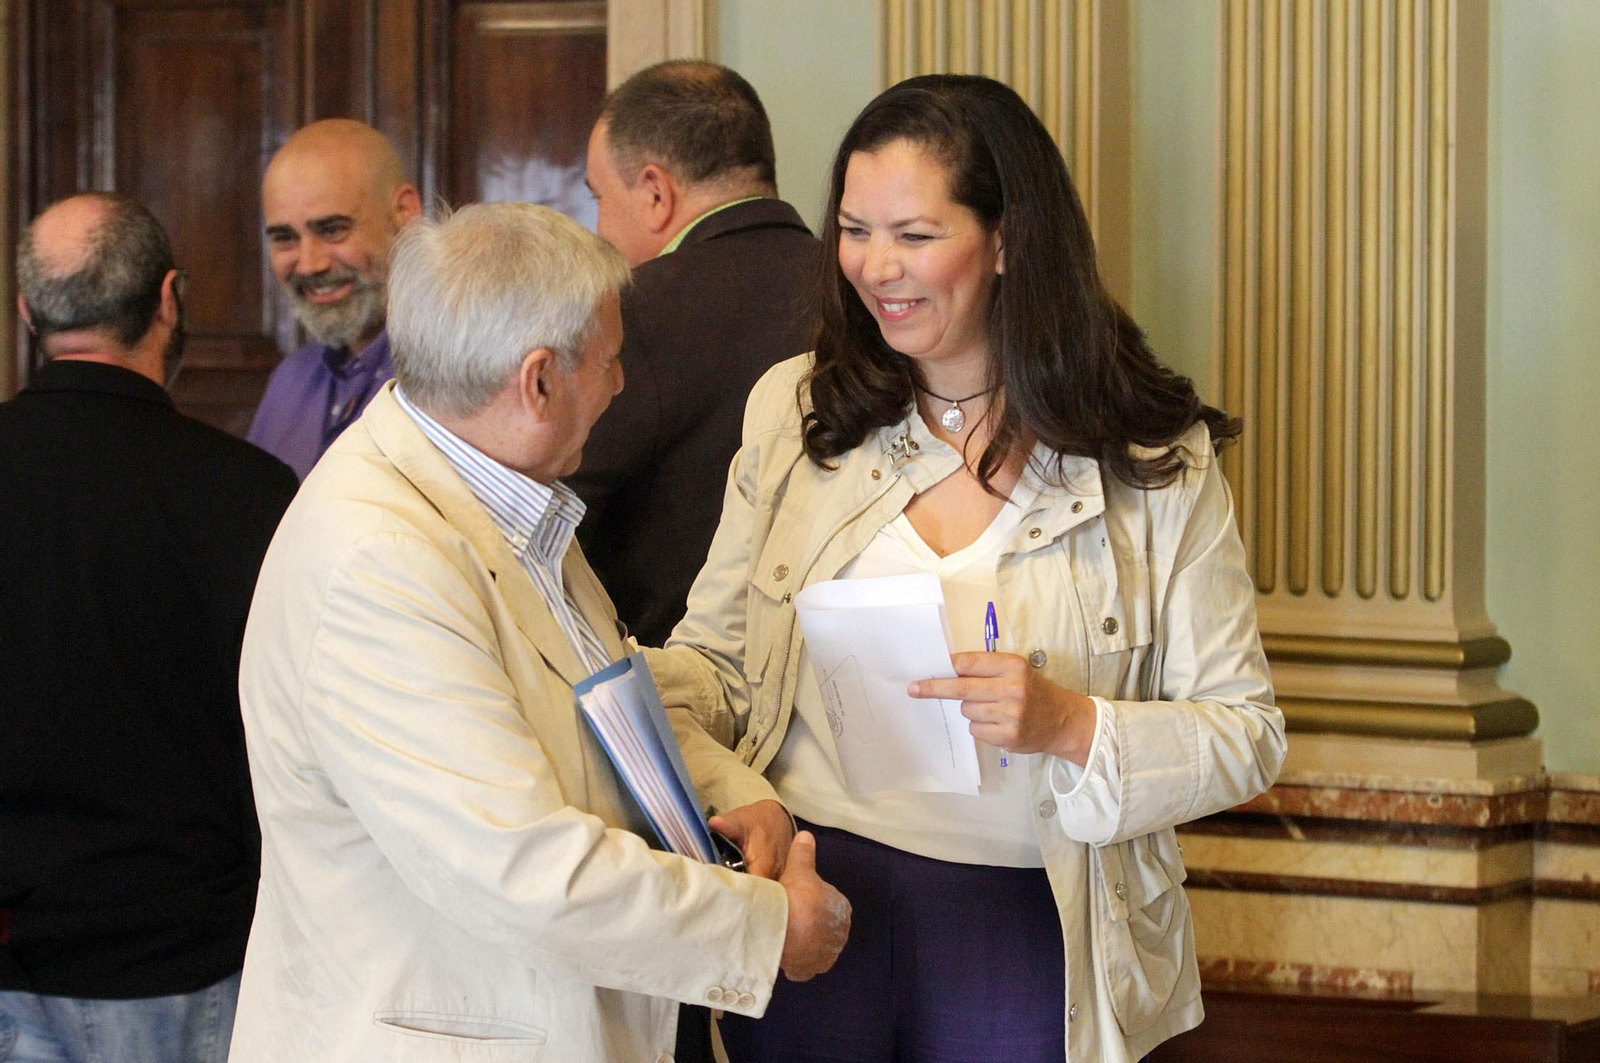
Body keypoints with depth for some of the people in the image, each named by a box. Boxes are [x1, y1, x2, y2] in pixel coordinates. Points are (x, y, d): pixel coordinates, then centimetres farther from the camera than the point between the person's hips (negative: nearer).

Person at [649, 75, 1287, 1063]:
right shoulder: (795, 410, 4)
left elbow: (1247, 737, -4)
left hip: (1029, 934, -2)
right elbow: (716, 657, 8)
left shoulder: (1156, 460, -4)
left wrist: (1073, 728, -21)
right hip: (812, 901, 2)